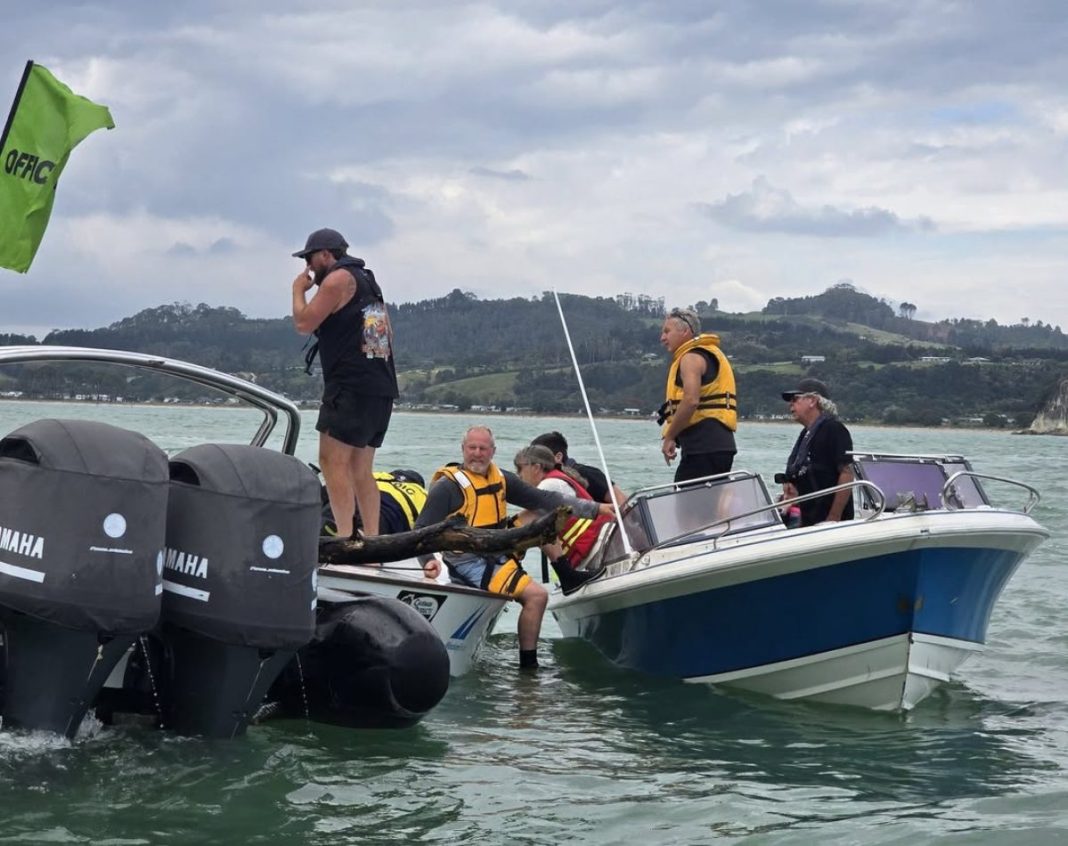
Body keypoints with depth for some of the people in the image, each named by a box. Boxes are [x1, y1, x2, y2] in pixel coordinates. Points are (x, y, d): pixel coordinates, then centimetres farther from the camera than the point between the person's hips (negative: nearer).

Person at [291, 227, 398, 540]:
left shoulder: (338, 279, -6)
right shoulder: (366, 280, 24)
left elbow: (304, 323, -10)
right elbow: (387, 333, 27)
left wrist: (298, 290, 6)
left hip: (351, 385, -10)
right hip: (382, 387, 10)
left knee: (333, 461, -12)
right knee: (361, 469, 10)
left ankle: (345, 538, -20)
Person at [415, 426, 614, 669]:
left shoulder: (500, 479, 11)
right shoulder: (448, 486, -9)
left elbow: (541, 498, 11)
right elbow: (422, 530, -9)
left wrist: (594, 508, 7)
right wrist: (428, 561, -29)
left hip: (496, 556, 8)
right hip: (468, 564, -8)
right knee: (536, 595, -18)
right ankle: (528, 662, -9)